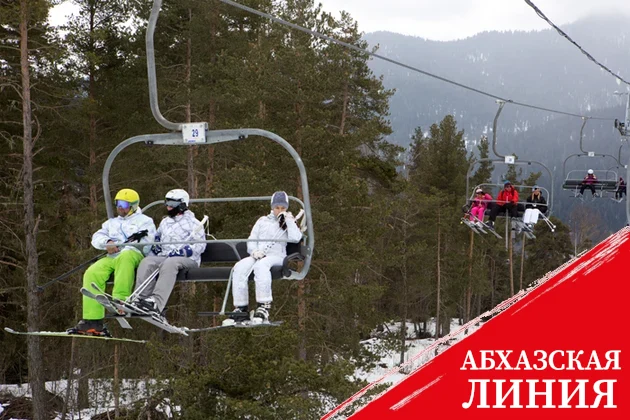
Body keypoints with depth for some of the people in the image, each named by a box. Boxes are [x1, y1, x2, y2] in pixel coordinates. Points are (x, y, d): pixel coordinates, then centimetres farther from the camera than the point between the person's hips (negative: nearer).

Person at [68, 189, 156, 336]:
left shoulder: (144, 221, 17)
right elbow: (97, 238, 20)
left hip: (133, 254, -5)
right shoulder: (112, 223, 34)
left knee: (124, 257, -42)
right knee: (92, 273, -23)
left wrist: (119, 246, -10)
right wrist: (107, 242, -4)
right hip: (111, 258, 5)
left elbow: (146, 241, -1)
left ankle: (121, 301, -52)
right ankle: (92, 320, -28)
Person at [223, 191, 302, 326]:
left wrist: (288, 220, 3)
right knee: (240, 268, -29)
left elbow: (295, 238, -1)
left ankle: (264, 307, -47)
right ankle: (241, 309, -32)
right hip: (257, 256, 4)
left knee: (261, 265, -39)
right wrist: (254, 251, -2)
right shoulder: (263, 221, 27)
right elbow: (251, 240, 20)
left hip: (276, 256, -4)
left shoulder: (289, 222, 19)